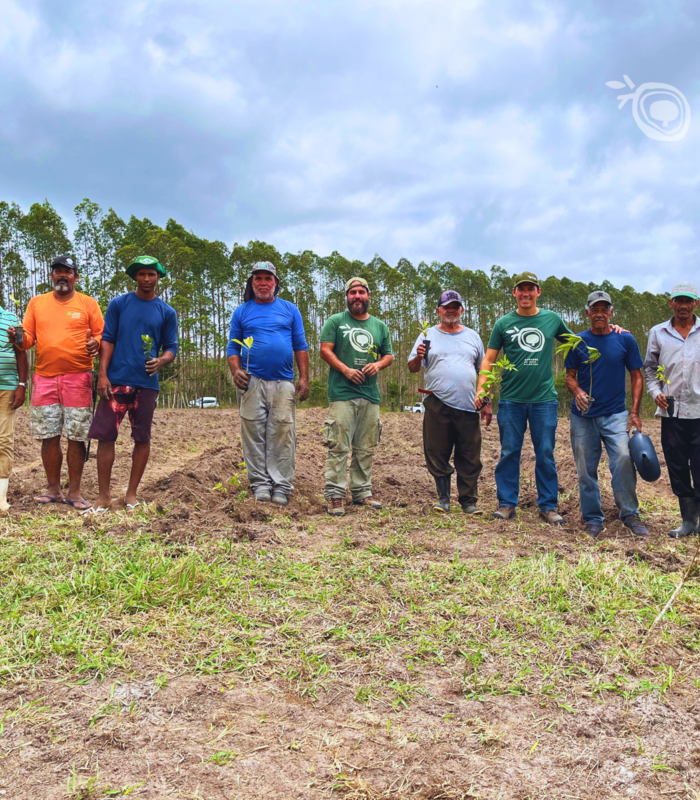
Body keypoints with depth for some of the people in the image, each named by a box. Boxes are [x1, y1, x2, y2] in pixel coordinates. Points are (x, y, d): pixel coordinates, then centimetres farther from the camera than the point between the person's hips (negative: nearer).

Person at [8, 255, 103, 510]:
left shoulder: (88, 303, 7)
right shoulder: (36, 302, 13)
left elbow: (102, 335, 6)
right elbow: (28, 337, 12)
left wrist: (95, 344, -16)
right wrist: (17, 338, -11)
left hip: (78, 379, -2)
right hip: (44, 378, 2)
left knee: (77, 437, -2)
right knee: (49, 436, 3)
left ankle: (74, 492, 6)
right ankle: (53, 490, 15)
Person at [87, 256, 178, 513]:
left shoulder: (167, 312, 9)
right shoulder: (118, 304, 7)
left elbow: (171, 347, 8)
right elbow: (107, 340, 3)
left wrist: (161, 361, -15)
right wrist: (102, 374, -7)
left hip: (147, 383, 1)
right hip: (116, 380, -1)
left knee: (142, 438, 5)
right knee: (105, 436, -3)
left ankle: (132, 494, 16)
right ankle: (104, 496, 6)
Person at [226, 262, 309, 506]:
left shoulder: (290, 310, 13)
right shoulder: (242, 312, 13)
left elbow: (300, 346, 10)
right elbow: (233, 347, 11)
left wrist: (304, 378, 1)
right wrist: (236, 370, -7)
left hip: (283, 382, 0)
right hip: (251, 382, 0)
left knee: (282, 435, -3)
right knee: (254, 435, -1)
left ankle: (281, 487, 1)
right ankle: (260, 484, 6)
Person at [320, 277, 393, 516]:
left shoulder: (379, 326, 18)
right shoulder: (336, 321, 6)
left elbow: (389, 355, 19)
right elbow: (325, 349, -2)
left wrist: (378, 365, -4)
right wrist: (346, 370, -15)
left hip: (370, 395, 5)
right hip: (342, 394, -4)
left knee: (366, 449, 8)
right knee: (339, 447, -8)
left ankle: (362, 492, 18)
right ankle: (335, 495, -4)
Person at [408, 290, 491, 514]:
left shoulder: (473, 336, 15)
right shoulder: (428, 336, 9)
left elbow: (483, 373, 16)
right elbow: (412, 368, 4)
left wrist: (487, 403, 10)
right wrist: (418, 357, -19)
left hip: (468, 406, 1)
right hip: (437, 405, -1)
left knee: (470, 458, 2)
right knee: (437, 455, 3)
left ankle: (468, 500, 11)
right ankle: (443, 498, 15)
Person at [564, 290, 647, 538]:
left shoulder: (625, 340, 3)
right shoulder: (578, 341, 5)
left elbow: (636, 376, 6)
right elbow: (570, 376, 9)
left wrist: (634, 411, -3)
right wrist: (577, 392, -14)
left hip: (615, 414, -1)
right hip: (583, 416, 2)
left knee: (623, 459, -20)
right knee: (586, 469, 4)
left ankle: (630, 515, -4)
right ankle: (593, 520, 17)